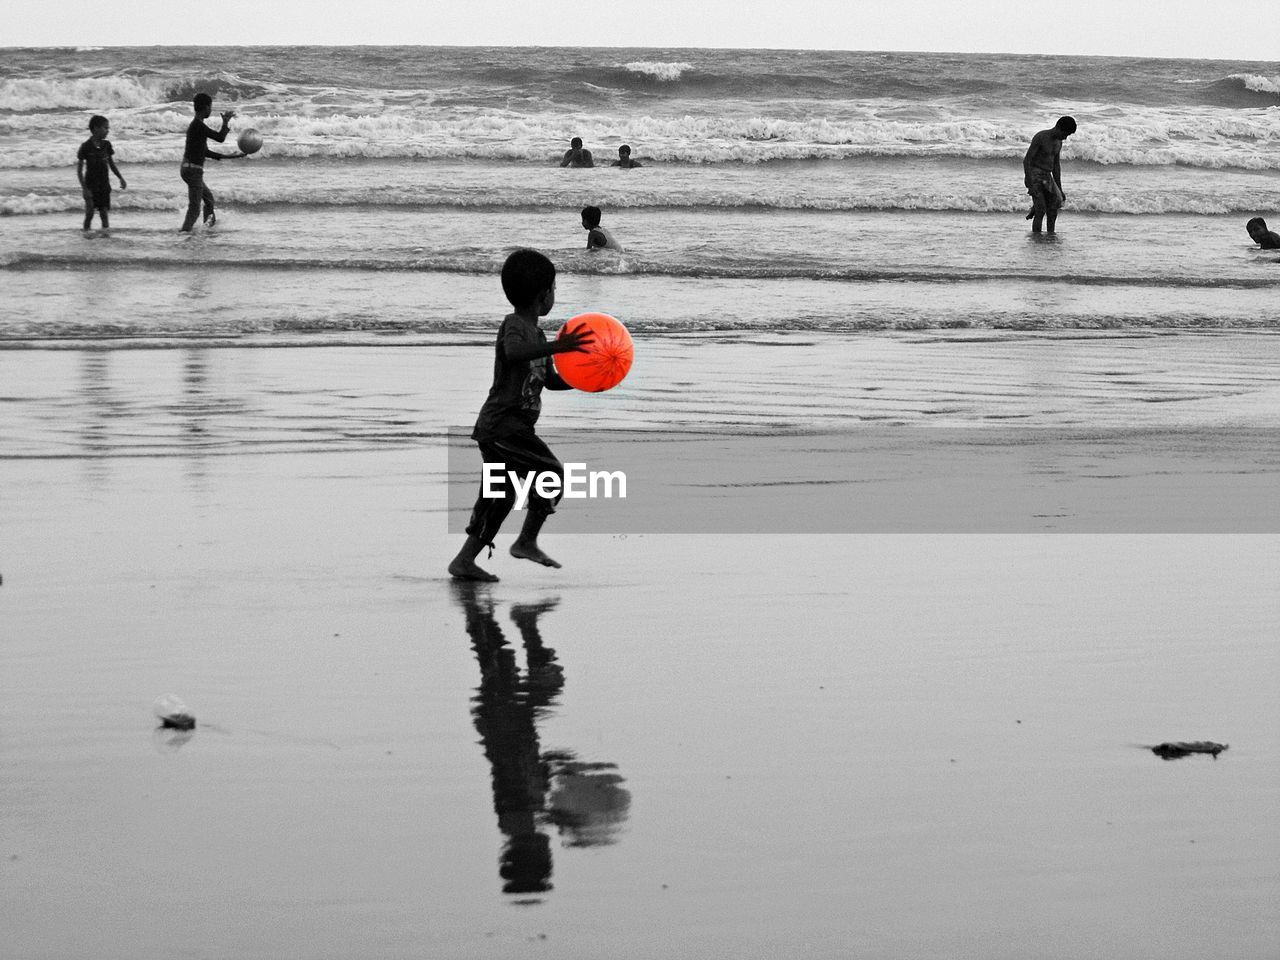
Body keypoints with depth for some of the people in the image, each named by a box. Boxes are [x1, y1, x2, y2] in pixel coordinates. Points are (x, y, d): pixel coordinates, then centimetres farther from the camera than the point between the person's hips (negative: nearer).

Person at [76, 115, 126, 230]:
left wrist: (121, 178, 6)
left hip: (104, 185, 4)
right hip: (90, 185, -4)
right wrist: (84, 188, -14)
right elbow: (79, 170, -7)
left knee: (104, 213, 2)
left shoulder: (106, 145, 3)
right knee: (89, 213, -4)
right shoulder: (86, 147, -10)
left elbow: (111, 164, 15)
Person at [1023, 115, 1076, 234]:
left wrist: (1059, 189, 15)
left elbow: (1056, 165, 17)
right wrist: (1030, 185, -25)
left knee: (1053, 212, 0)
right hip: (1034, 176, -8)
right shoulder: (1040, 137, -16)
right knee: (1041, 212, -13)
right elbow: (1026, 160, -18)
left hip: (1047, 178, 8)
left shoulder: (1058, 142, 10)